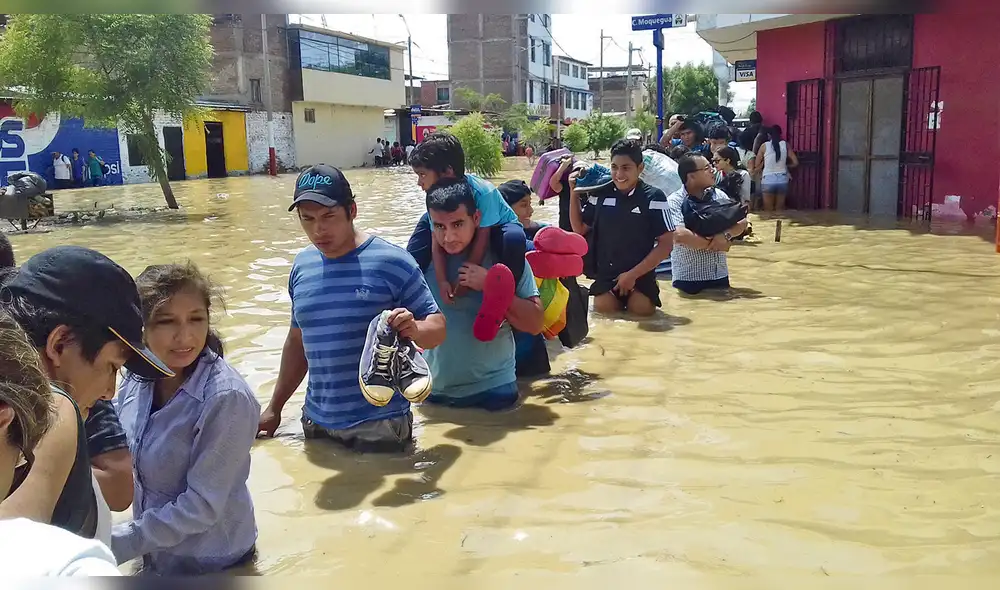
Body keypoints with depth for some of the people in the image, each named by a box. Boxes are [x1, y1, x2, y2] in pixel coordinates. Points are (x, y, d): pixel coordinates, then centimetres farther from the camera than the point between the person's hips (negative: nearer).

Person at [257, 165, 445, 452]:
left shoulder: (391, 261, -12)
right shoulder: (302, 266, 6)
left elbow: (437, 326, -9)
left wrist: (413, 329, -31)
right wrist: (274, 408, 18)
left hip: (380, 425, -5)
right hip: (316, 423, 5)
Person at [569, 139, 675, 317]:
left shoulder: (653, 197, -10)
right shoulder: (600, 193, 0)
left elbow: (666, 244, -9)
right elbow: (580, 229, 11)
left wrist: (633, 274, -13)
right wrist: (574, 194, -1)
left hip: (640, 273, -2)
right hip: (605, 272, 2)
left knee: (642, 308, -19)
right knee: (604, 307, -16)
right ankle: (620, 298, 17)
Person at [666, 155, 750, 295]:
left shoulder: (719, 195, 8)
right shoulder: (675, 201, -11)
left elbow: (741, 222, 6)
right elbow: (679, 235, -25)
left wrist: (726, 235, -15)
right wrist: (713, 244, -14)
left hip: (719, 275, 5)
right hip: (688, 279, -5)